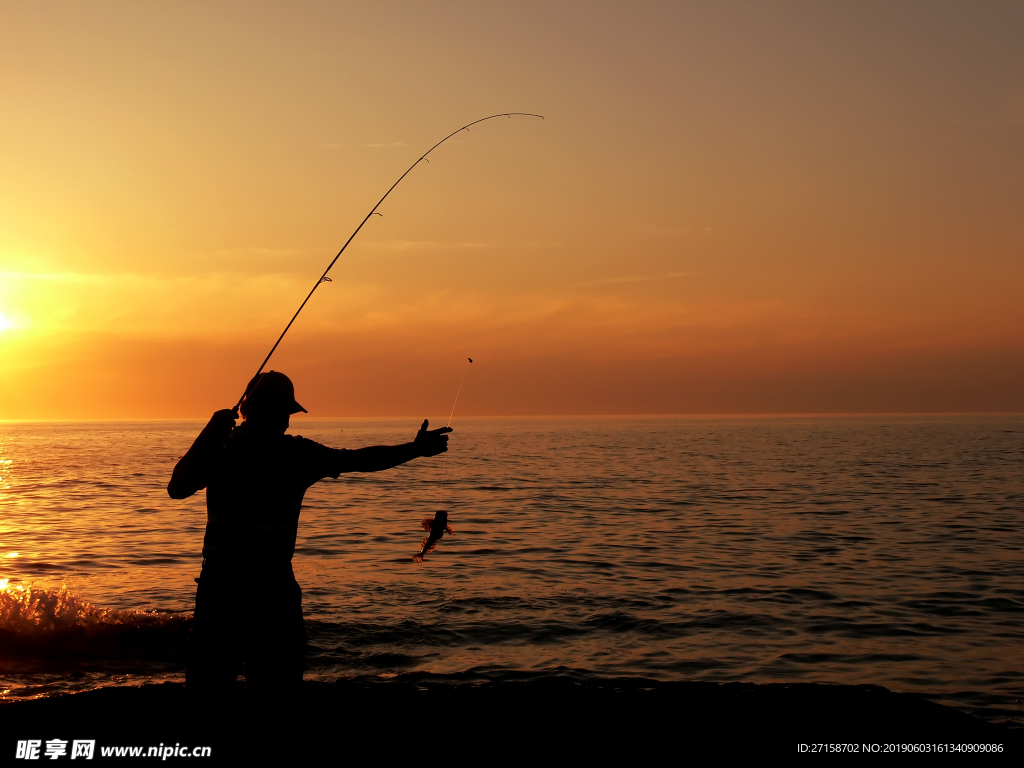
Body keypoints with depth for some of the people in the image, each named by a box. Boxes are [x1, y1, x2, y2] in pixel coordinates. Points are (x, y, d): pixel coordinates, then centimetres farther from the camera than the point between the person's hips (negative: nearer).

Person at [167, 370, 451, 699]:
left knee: (280, 683, 8)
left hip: (276, 583, 3)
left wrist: (415, 449, -5)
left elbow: (359, 460, 3)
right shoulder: (220, 447, -7)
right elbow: (177, 489, -20)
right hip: (222, 582, -3)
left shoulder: (300, 453, 2)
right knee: (209, 683, -3)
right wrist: (209, 433, -26)